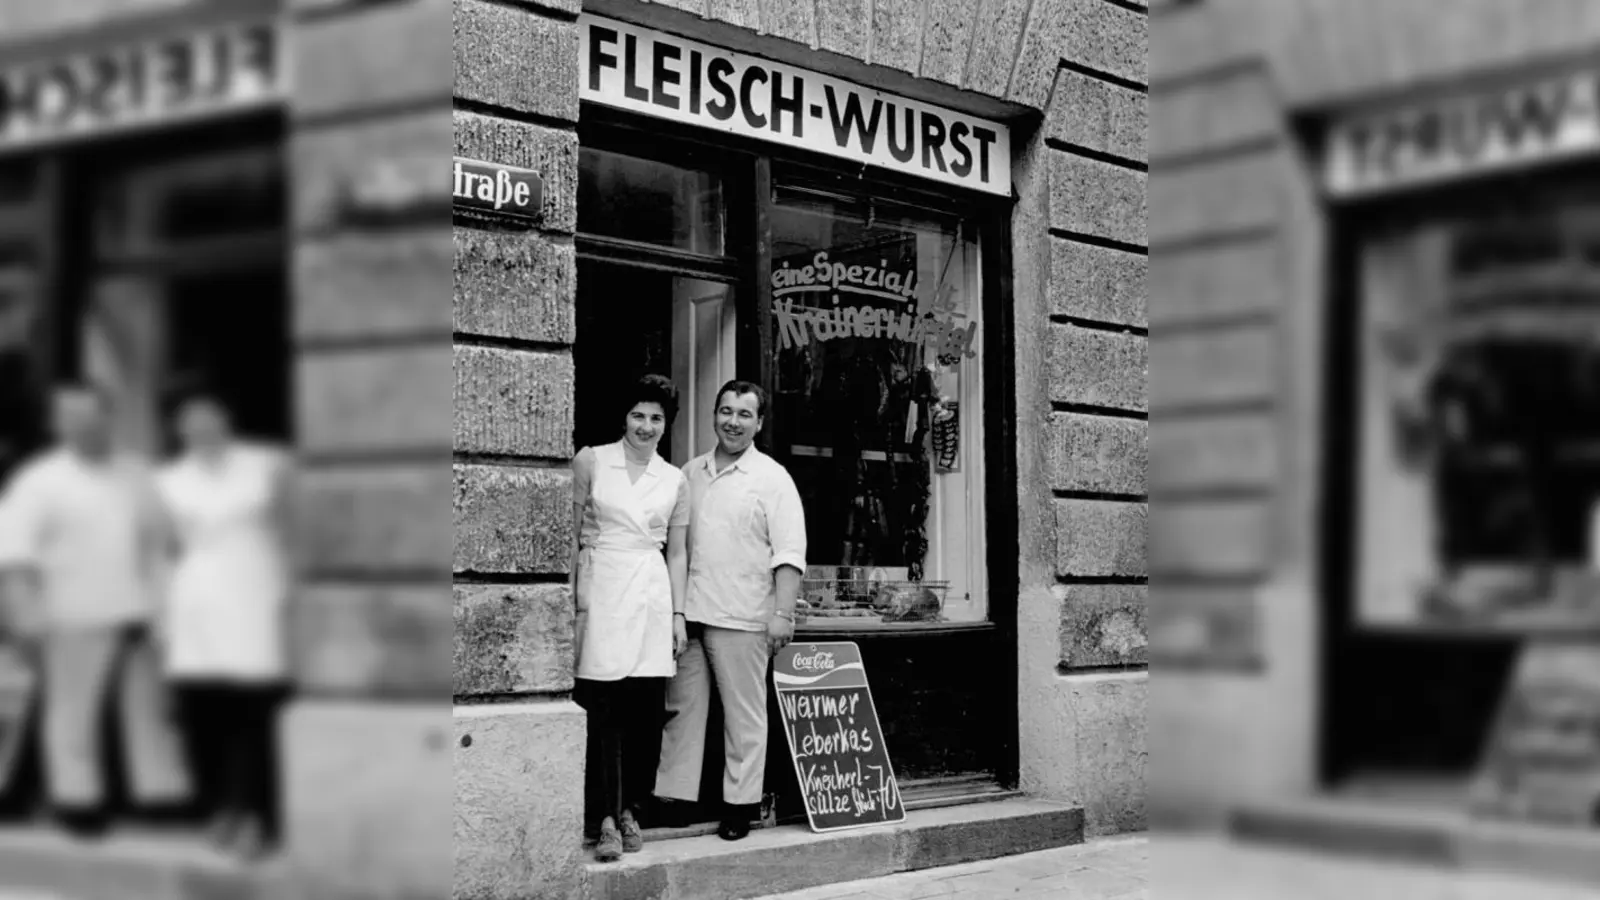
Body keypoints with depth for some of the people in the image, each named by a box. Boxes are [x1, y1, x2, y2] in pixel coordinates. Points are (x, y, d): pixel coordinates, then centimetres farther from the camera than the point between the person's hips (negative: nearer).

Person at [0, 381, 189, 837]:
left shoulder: (135, 472, 13)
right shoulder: (41, 482, -4)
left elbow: (158, 532, 20)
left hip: (141, 611, 5)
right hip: (78, 616, -5)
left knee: (149, 705, 7)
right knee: (74, 709, -2)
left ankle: (162, 793, 13)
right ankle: (78, 800, 6)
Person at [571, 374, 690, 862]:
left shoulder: (674, 481, 11)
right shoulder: (591, 461, 3)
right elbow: (571, 534, 4)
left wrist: (679, 613, 9)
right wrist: (572, 600, -2)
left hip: (652, 596, 3)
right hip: (601, 591, -3)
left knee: (646, 709, 1)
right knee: (604, 708, -7)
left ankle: (630, 809, 13)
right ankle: (606, 820, -5)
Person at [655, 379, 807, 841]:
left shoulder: (772, 478, -2)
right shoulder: (690, 473, 13)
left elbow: (789, 553, -6)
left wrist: (782, 614, -14)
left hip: (741, 618, -5)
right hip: (687, 613, 5)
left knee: (744, 715, 2)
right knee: (681, 707, 8)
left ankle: (740, 803, 10)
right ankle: (672, 797, 14)